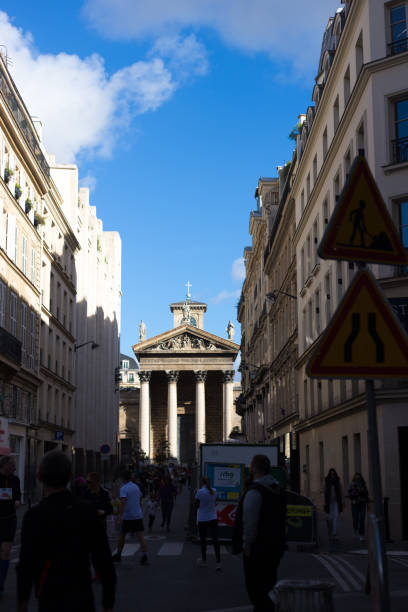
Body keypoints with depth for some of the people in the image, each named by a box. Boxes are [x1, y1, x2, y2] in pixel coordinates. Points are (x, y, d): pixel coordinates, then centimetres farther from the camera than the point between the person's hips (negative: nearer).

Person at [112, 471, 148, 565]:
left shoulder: (123, 489, -9)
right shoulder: (136, 487, 10)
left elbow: (123, 502, -21)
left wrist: (120, 516, -23)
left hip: (127, 517, -4)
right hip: (138, 515, 4)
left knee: (121, 535, 15)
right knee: (141, 537, -4)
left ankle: (118, 555, 26)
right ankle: (144, 557, -16)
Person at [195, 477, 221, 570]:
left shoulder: (199, 492, -13)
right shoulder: (214, 491, 0)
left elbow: (197, 505, -4)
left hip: (202, 519, -2)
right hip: (213, 518, 2)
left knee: (203, 540, 12)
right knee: (215, 540, -1)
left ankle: (204, 560, 24)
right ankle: (218, 562, -9)